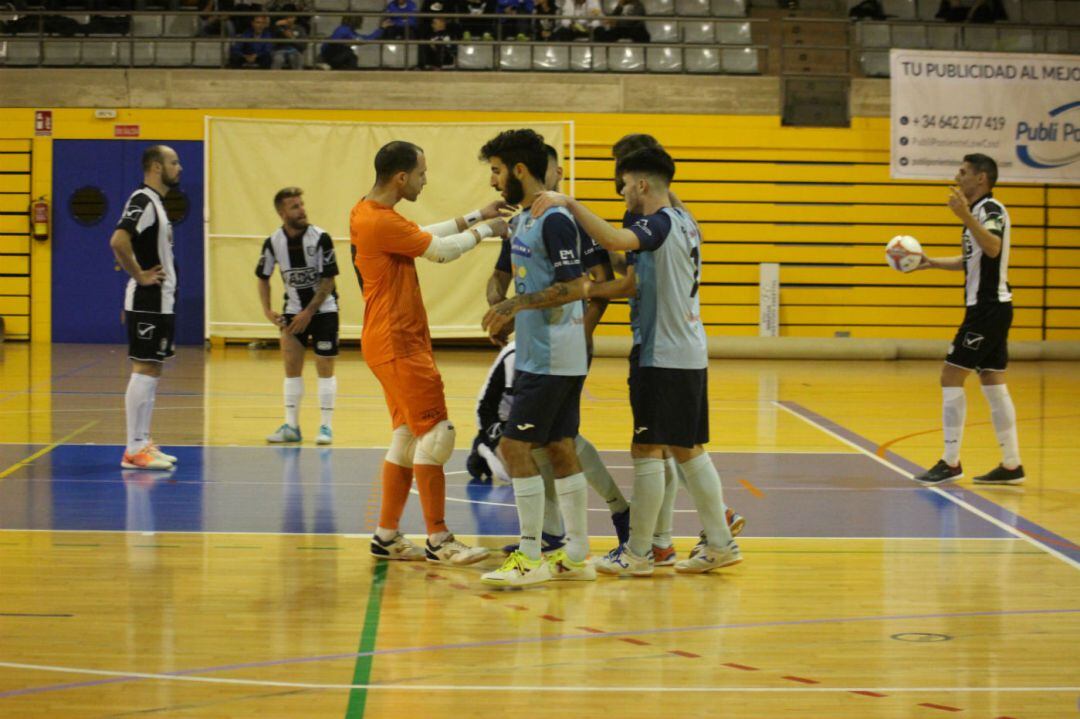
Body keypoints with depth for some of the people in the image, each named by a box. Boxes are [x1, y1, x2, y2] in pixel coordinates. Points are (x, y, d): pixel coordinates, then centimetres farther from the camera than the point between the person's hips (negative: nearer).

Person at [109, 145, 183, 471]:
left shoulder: (156, 202, 16)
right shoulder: (143, 201, -15)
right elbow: (118, 240, -29)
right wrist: (139, 276, -21)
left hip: (161, 302, 10)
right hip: (147, 301, -10)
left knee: (152, 371, 12)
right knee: (144, 370, -9)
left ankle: (142, 443, 17)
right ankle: (134, 449, -8)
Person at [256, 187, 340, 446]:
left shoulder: (320, 238, -18)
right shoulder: (273, 242, -8)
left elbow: (328, 280, -15)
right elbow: (263, 278, 5)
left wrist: (308, 313, -17)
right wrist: (267, 310, -7)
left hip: (323, 308, -3)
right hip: (294, 309, 3)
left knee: (324, 366, -4)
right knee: (291, 364, 0)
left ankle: (326, 426, 2)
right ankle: (291, 426, 7)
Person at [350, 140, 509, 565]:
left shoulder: (373, 214, 12)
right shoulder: (379, 222, -20)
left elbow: (425, 236, 24)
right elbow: (441, 250, -14)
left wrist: (474, 217, 19)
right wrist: (484, 230, 1)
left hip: (401, 343, 11)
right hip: (397, 346, -11)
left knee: (407, 439, 13)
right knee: (435, 433, -9)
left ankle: (387, 537, 17)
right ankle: (438, 541, -5)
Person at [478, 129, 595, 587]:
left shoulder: (554, 221, -16)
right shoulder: (525, 219, 14)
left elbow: (574, 287, -21)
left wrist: (516, 304, -22)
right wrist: (509, 317, 11)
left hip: (551, 359, -10)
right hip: (539, 355, 10)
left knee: (515, 447, -8)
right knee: (559, 448, 11)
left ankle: (531, 558, -3)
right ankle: (576, 557, 17)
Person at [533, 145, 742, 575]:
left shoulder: (659, 223, -14)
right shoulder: (683, 223, 15)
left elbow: (613, 239, -35)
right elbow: (636, 283, 16)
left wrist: (569, 203, -28)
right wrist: (589, 291, 9)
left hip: (663, 357, -9)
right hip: (689, 355, 9)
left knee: (647, 451, -3)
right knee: (688, 450, 14)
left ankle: (637, 552, 3)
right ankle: (720, 543, 16)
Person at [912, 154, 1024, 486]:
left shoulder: (991, 209, -13)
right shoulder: (978, 211, 17)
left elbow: (993, 248, -33)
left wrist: (966, 217, -45)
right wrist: (930, 262, 23)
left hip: (988, 307, -10)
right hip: (986, 308, 10)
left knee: (951, 376, -9)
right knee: (992, 383, 9)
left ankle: (950, 463, -8)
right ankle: (1011, 464, 11)